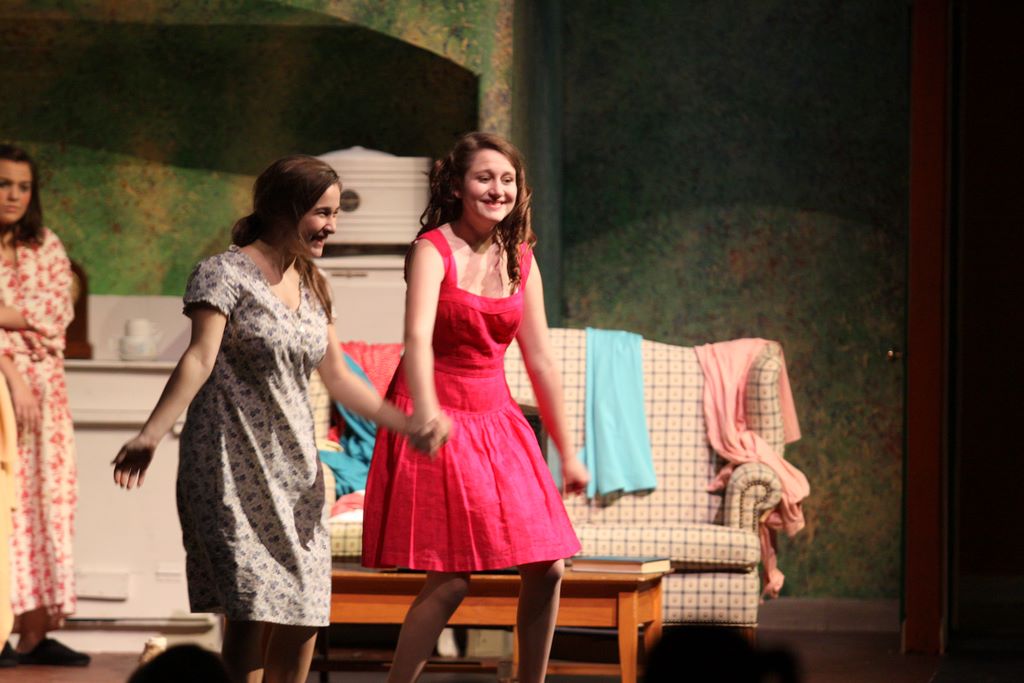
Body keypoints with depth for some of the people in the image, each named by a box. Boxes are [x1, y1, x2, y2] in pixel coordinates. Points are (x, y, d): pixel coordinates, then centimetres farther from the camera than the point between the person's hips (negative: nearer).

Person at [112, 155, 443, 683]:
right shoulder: (225, 273, -7)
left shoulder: (310, 285, 16)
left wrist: (408, 426, 19)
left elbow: (337, 378, 21)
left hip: (294, 470, 7)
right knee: (251, 611, -14)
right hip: (234, 467, -7)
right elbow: (200, 359, -18)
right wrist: (149, 436, -31)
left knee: (303, 616, 2)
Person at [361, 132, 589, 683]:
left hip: (495, 420, 6)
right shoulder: (432, 251, -12)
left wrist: (567, 454, 12)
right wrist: (425, 414, -47)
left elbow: (540, 361, 11)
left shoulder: (520, 262, 7)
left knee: (546, 568, 4)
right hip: (438, 423, -6)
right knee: (452, 580, -13)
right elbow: (417, 337, -29)